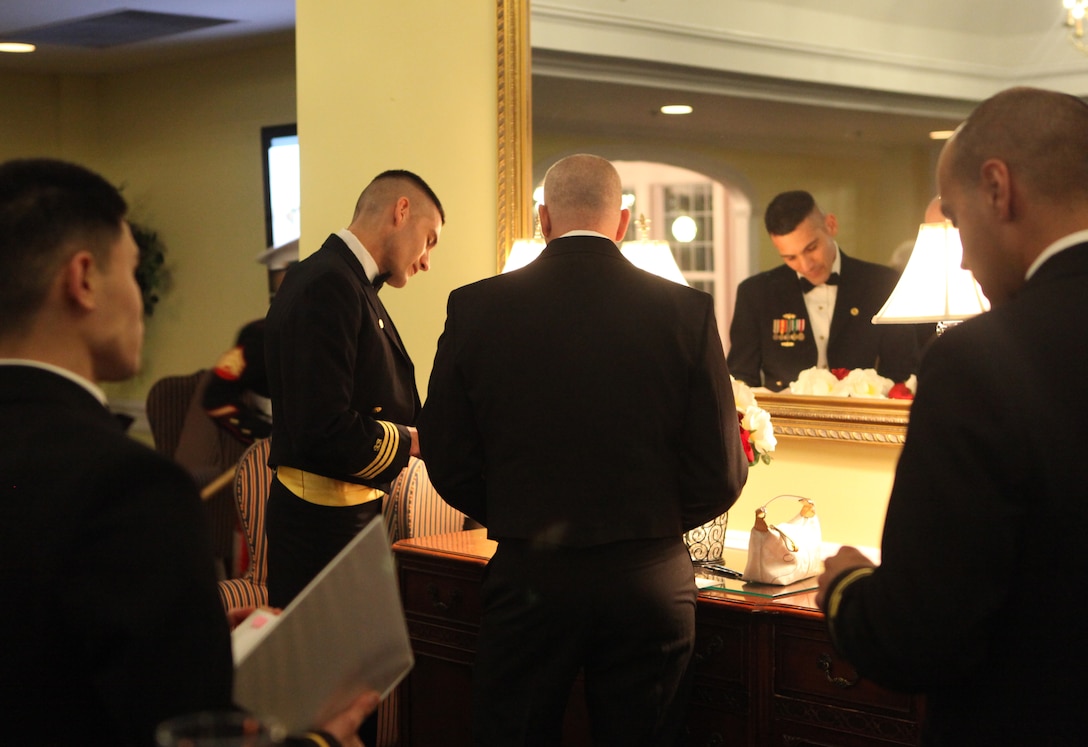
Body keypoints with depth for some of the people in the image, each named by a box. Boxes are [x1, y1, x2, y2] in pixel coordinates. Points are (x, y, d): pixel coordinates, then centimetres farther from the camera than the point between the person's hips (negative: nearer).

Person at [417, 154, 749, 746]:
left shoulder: (476, 308, -5)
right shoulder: (685, 311, -6)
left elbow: (448, 462, -1)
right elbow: (720, 477, -5)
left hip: (527, 581, 0)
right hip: (650, 582, 0)